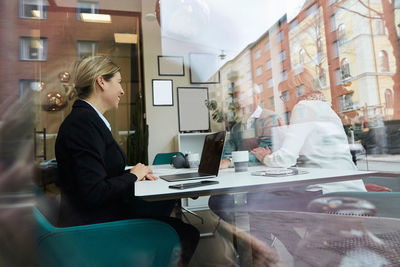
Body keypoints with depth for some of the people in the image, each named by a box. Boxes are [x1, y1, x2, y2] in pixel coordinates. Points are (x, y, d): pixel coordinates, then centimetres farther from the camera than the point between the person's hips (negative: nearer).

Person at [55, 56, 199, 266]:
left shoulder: (87, 118, 10)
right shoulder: (83, 122, -20)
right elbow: (94, 192, -25)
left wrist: (136, 173, 1)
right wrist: (132, 176, -10)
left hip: (103, 213, 10)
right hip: (93, 223, -10)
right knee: (188, 234, -9)